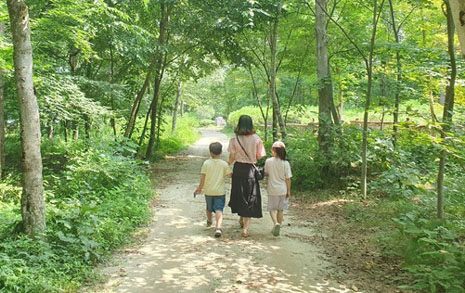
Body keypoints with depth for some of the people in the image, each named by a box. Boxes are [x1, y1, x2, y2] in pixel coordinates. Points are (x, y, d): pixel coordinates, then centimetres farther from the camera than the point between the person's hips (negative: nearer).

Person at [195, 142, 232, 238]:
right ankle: (218, 227, -27)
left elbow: (203, 177, -6)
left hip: (208, 191, 2)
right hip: (220, 191, -2)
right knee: (219, 210, -7)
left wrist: (199, 188, 3)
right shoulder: (224, 164, -6)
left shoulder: (206, 163, -6)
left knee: (209, 208, 23)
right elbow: (229, 175, -3)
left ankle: (209, 221, 49)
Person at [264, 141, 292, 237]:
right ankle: (277, 228, 20)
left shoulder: (268, 161, -11)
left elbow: (266, 173, 4)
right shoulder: (286, 163, -11)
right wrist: (288, 191, 4)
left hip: (272, 189, -1)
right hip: (282, 190, 1)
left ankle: (276, 223, -16)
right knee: (280, 209, 14)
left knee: (272, 208, 10)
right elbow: (288, 178, -6)